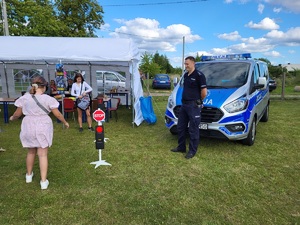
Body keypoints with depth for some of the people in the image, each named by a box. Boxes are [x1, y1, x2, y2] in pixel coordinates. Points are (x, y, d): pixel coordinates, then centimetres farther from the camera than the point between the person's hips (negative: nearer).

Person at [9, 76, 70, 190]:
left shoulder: (24, 97, -1)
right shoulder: (48, 99, -10)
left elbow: (17, 113, 7)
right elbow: (57, 114, -6)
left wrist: (12, 118, 29)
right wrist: (65, 122, 11)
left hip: (29, 127, 3)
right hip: (43, 128, -3)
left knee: (31, 151, 23)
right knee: (43, 154, 3)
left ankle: (29, 175, 40)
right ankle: (43, 181, 5)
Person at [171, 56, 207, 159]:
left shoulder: (199, 75, -13)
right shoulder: (185, 75, 13)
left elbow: (204, 92, -13)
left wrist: (197, 101, 1)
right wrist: (186, 99, 13)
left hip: (194, 106, -9)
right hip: (184, 104, 9)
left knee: (193, 129, 2)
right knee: (180, 127, 15)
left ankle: (192, 151, 13)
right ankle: (181, 147, 29)